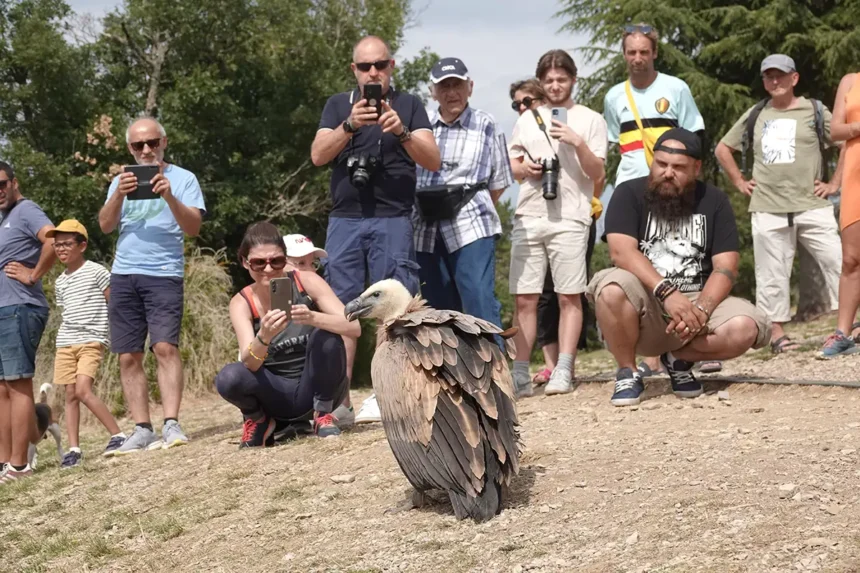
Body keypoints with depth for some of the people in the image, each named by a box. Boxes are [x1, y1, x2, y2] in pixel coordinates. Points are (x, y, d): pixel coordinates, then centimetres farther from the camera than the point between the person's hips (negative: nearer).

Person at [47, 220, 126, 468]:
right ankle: (74, 450, 3)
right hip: (65, 344, 6)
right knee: (70, 395, 2)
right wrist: (64, 338, 11)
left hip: (91, 341, -6)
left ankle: (118, 435, -11)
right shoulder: (60, 282, 15)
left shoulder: (96, 271, -4)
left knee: (83, 390, -20)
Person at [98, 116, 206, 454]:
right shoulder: (121, 181, 16)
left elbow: (193, 228, -6)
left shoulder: (183, 178, 5)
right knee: (128, 357, 0)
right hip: (124, 275, 4)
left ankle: (171, 425, -20)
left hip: (164, 275, -4)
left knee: (165, 347, -18)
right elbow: (105, 226, 5)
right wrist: (119, 195, -13)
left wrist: (170, 197, -21)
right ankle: (142, 430, 2)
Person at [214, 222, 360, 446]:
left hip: (317, 388, -1)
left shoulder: (306, 282, -12)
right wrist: (264, 337, -46)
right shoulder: (241, 303, -10)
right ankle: (259, 421, 4)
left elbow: (354, 327, -22)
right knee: (228, 378, -29)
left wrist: (312, 318, -41)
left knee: (327, 336, -29)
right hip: (278, 394, 1)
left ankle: (323, 415, -8)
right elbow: (250, 364, -24)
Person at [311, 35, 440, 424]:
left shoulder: (408, 105, 10)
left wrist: (401, 132, -17)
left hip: (393, 220, -2)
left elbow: (433, 161, 0)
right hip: (345, 220, 2)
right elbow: (318, 155, 2)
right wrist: (349, 126, -15)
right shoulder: (338, 105, 15)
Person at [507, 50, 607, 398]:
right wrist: (523, 168, 0)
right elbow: (512, 167, 22)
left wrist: (579, 143, -12)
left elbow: (597, 174, 3)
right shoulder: (527, 119, 18)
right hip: (528, 215, 3)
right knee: (525, 298, 0)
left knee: (569, 296, -5)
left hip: (570, 217, -3)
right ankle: (520, 376, 1)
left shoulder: (590, 120, 8)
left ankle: (563, 372, -4)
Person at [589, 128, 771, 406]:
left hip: (699, 301, 2)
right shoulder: (629, 194, -2)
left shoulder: (714, 201, 4)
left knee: (745, 328, -27)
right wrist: (667, 292, -32)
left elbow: (725, 267, -5)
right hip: (645, 311, -2)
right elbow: (621, 251, -18)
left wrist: (701, 310, -24)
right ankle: (627, 372, -9)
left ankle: (679, 359, 5)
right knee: (612, 288, -35)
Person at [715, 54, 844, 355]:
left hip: (812, 207, -2)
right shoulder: (755, 115, 12)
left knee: (837, 263, -8)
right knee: (772, 275, 2)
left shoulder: (814, 111, 4)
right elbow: (723, 149, 23)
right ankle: (777, 334, 9)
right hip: (767, 210, 2)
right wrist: (739, 182, 12)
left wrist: (834, 184, -3)